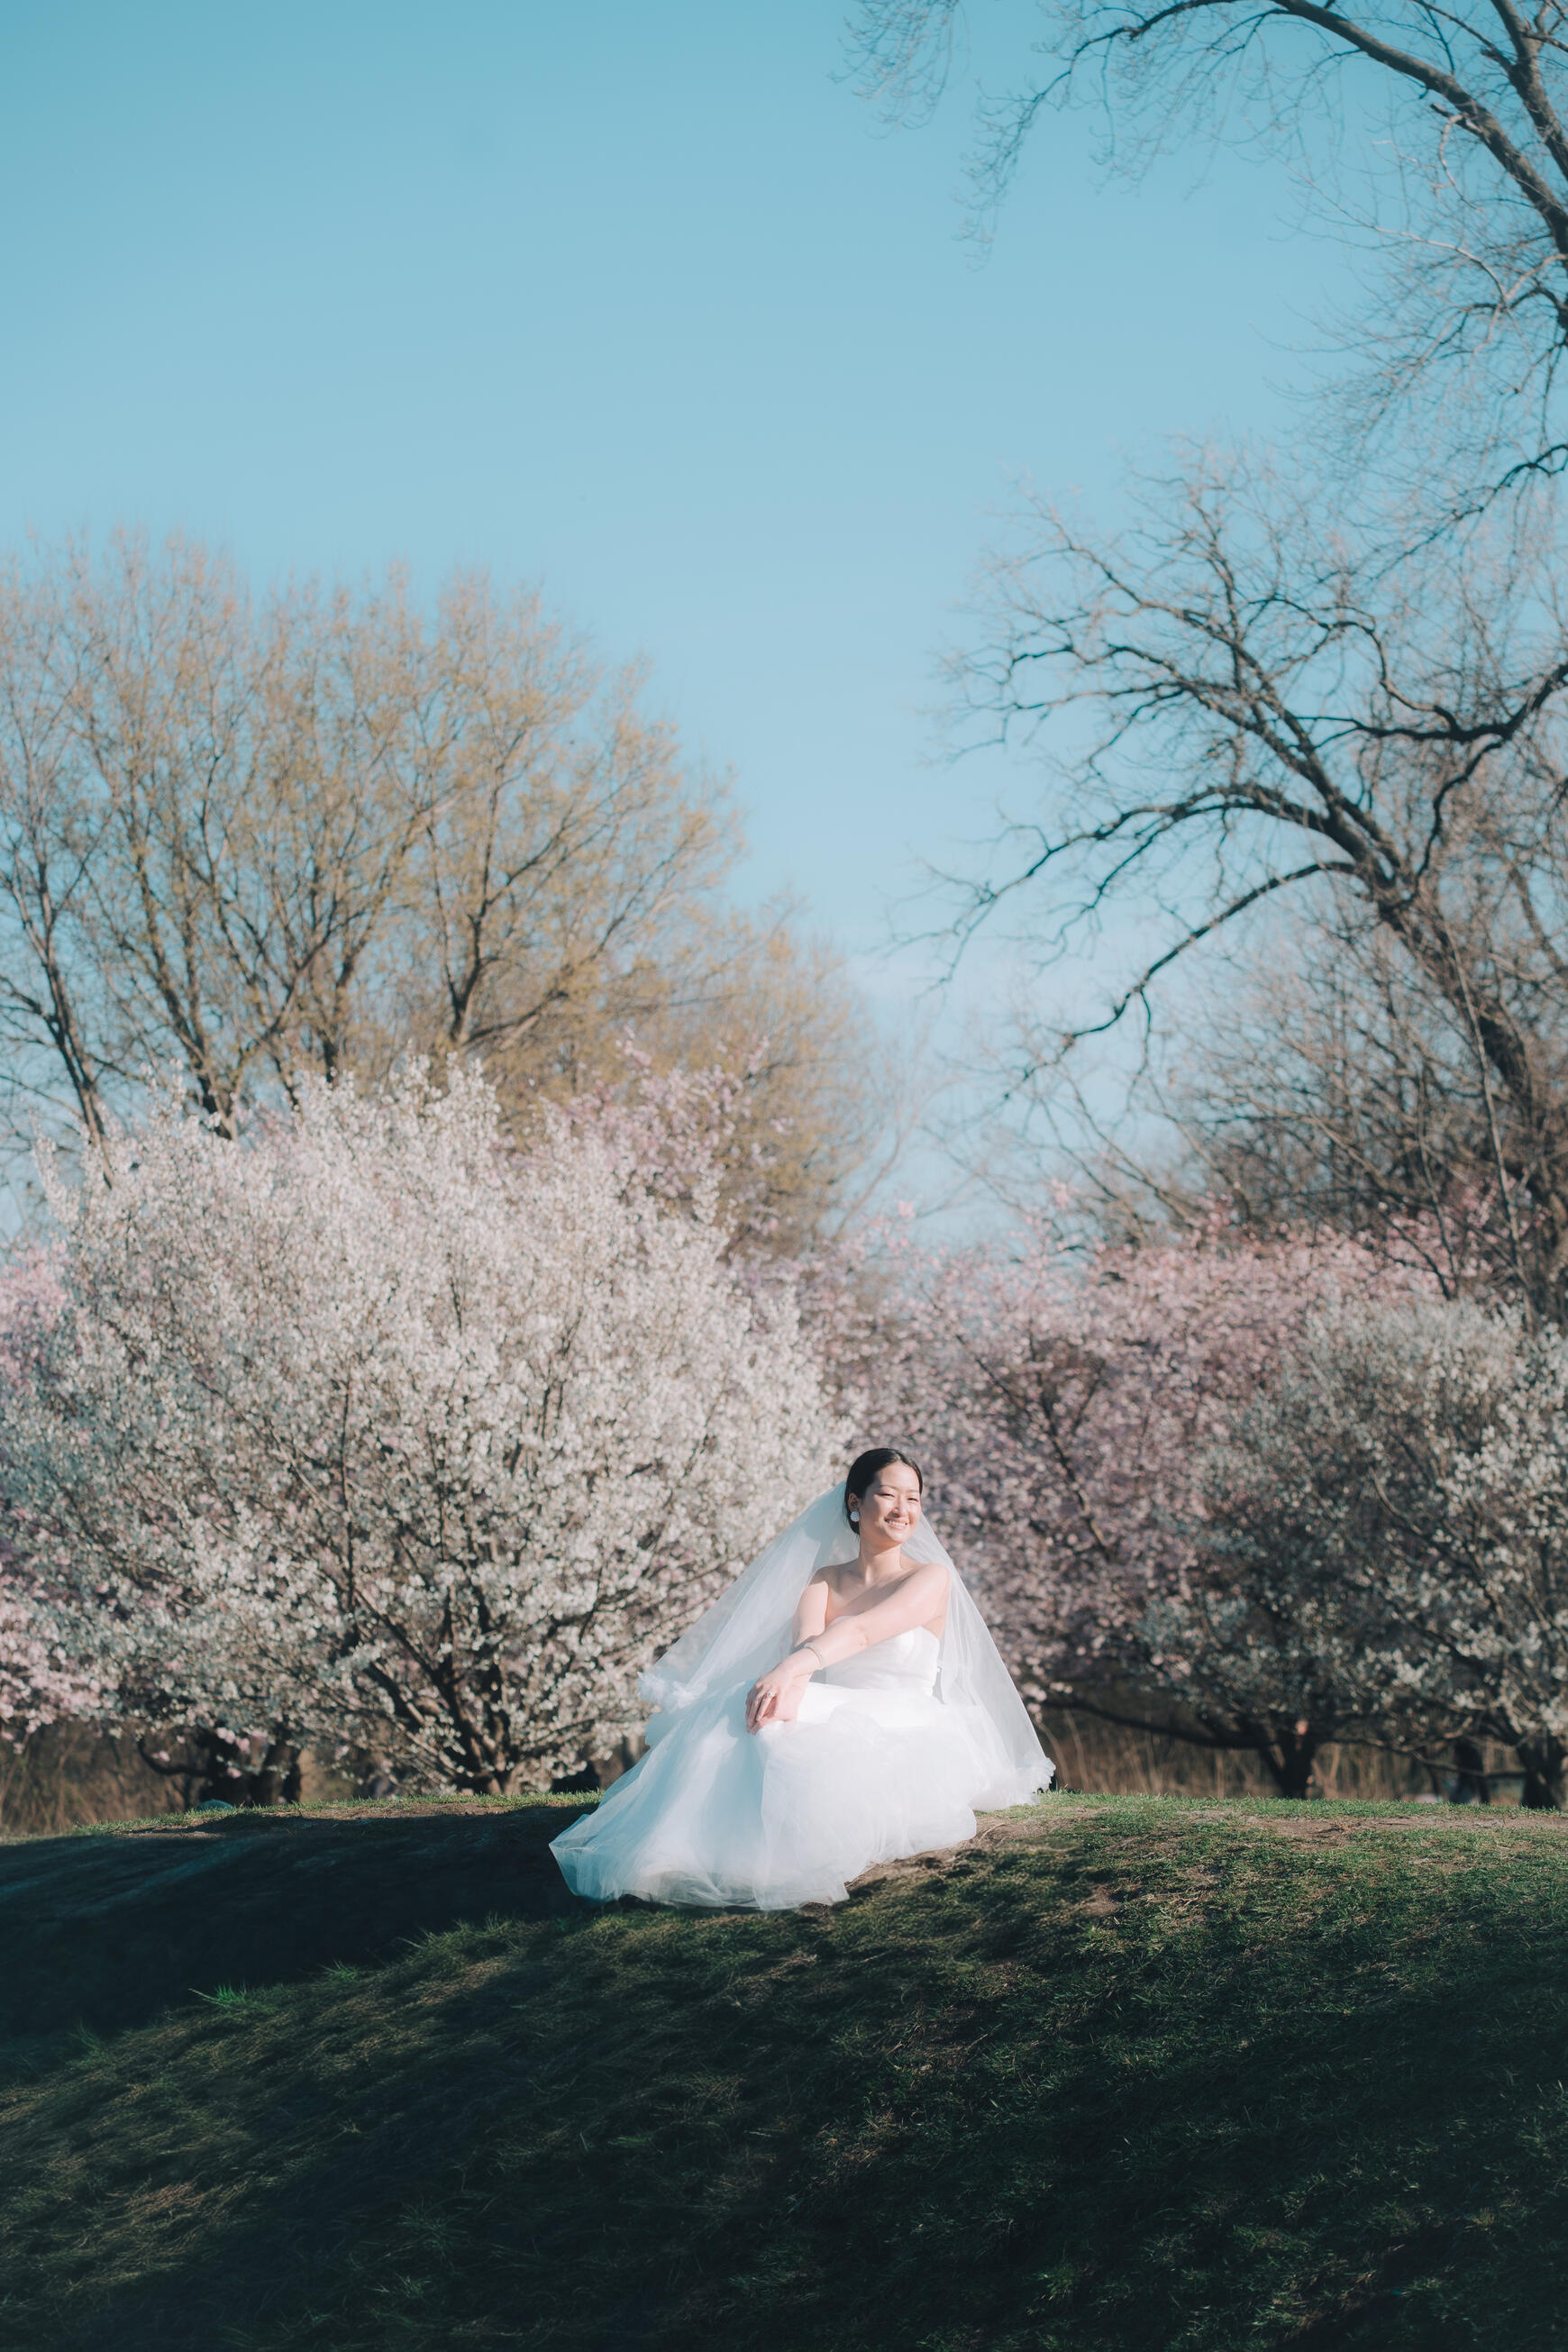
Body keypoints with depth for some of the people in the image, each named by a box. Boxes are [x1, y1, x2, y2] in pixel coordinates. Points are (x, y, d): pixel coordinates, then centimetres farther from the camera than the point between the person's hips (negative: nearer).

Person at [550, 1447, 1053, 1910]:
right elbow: (806, 1642, -8)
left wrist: (789, 1669, -34)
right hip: (838, 1726, 4)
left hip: (905, 1739, -4)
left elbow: (863, 1631, -17)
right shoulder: (822, 1581, 14)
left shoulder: (933, 1578, 2)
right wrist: (790, 1689, -33)